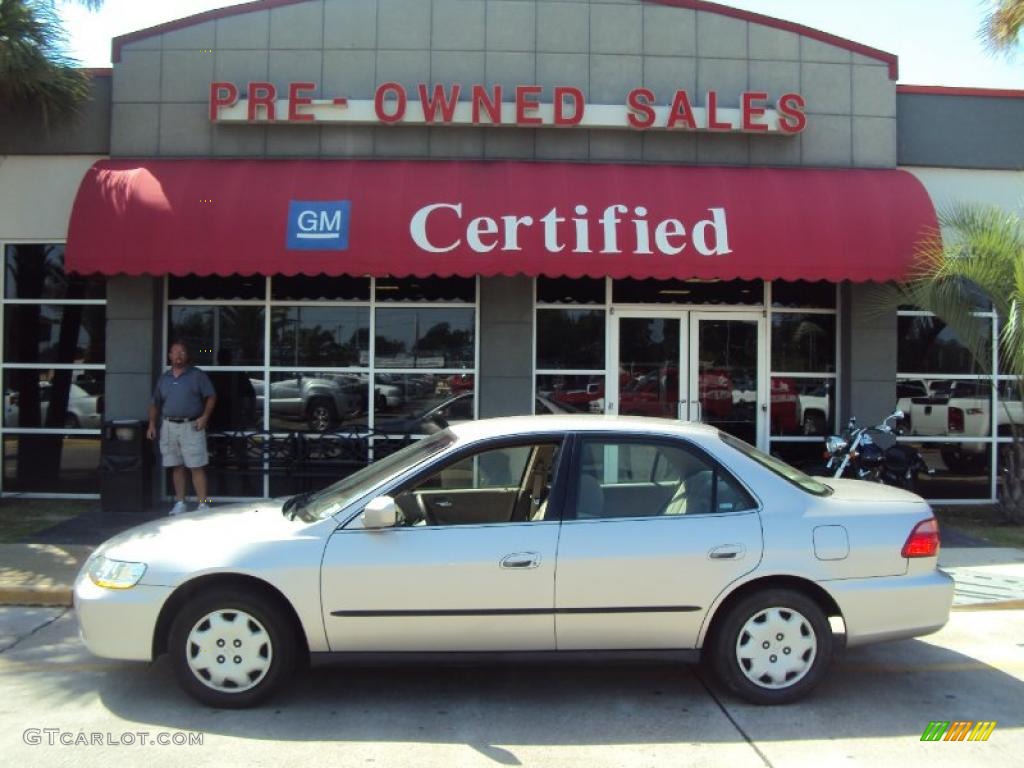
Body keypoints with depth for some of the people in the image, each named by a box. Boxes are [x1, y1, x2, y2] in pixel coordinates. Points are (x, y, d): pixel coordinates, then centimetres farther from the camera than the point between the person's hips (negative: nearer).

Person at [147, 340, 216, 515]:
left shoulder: (197, 375, 2)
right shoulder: (164, 378, 14)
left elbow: (211, 397, -1)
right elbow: (155, 404, 19)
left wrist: (204, 417, -13)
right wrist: (152, 424, 9)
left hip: (192, 426, -4)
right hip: (169, 427, 4)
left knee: (197, 467, -7)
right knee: (176, 467, 9)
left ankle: (202, 503, -6)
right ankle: (180, 503, 16)